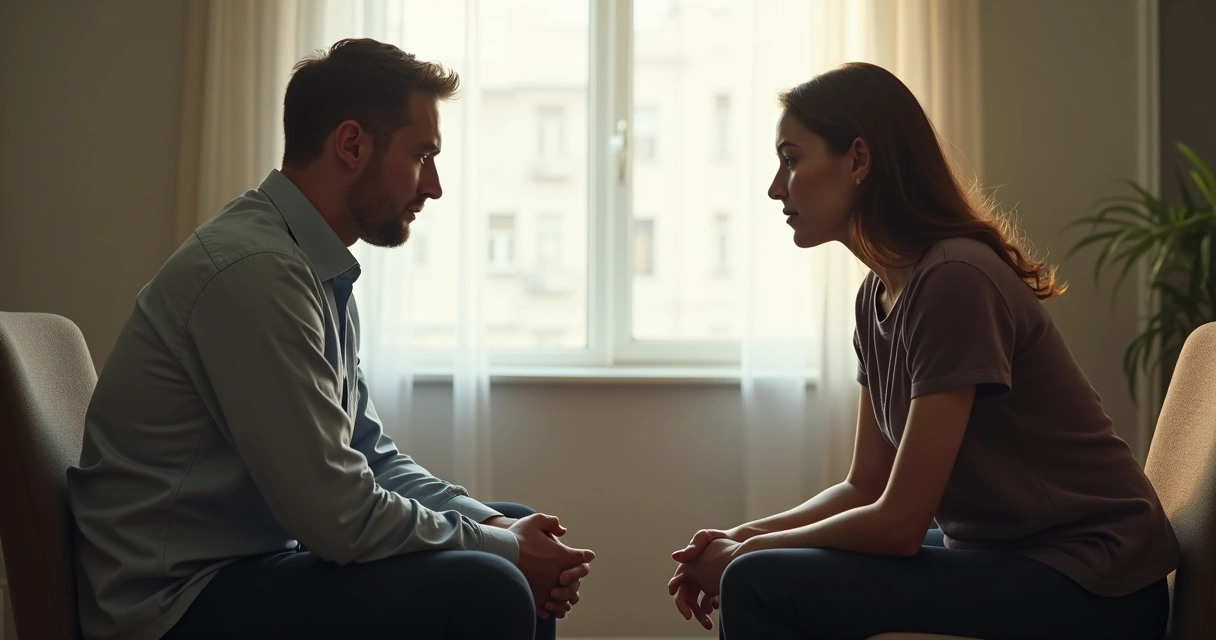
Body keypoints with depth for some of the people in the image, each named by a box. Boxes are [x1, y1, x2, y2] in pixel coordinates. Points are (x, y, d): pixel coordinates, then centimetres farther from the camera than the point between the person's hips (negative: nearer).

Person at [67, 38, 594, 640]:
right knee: (484, 591, -24)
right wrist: (504, 546, -11)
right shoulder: (255, 270, -22)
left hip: (263, 555, 10)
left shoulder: (323, 272, 9)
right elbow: (338, 517, -23)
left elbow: (371, 454, 13)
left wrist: (496, 525, -1)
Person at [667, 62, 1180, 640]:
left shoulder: (956, 282, -21)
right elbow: (866, 487, 11)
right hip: (1000, 555, 8)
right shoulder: (878, 294, 7)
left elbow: (897, 523, -20)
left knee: (759, 586, -19)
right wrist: (742, 539, -2)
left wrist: (744, 555, -9)